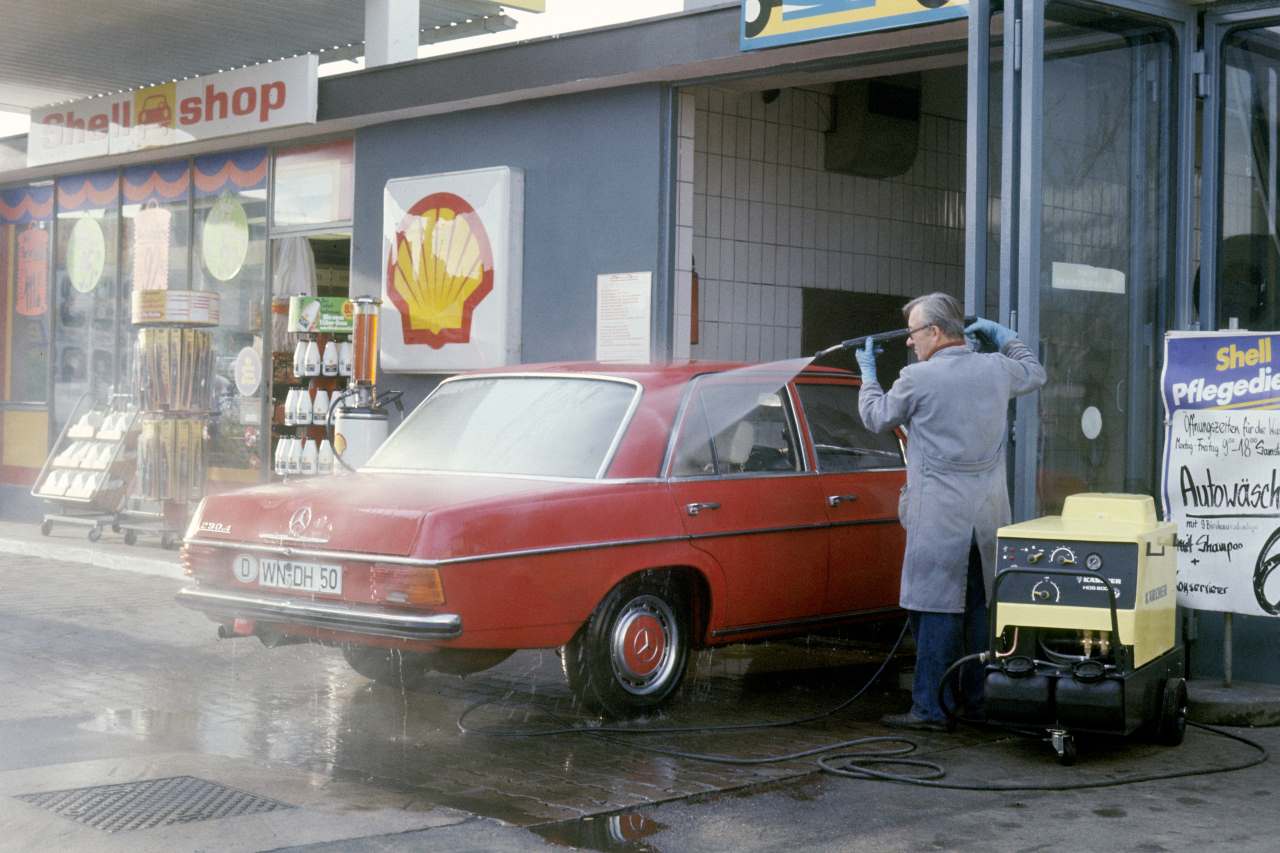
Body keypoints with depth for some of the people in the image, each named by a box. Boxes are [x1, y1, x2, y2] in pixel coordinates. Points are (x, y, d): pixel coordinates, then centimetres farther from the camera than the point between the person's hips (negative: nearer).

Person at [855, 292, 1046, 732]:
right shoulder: (996, 369, 5)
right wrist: (1001, 335, 33)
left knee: (936, 609, -4)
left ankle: (930, 708, -3)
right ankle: (981, 700, 19)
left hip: (940, 514, -6)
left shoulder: (918, 378, -10)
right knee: (983, 607, 12)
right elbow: (1034, 373, 27)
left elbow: (877, 418, 6)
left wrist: (868, 373, 21)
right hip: (990, 510, 6)